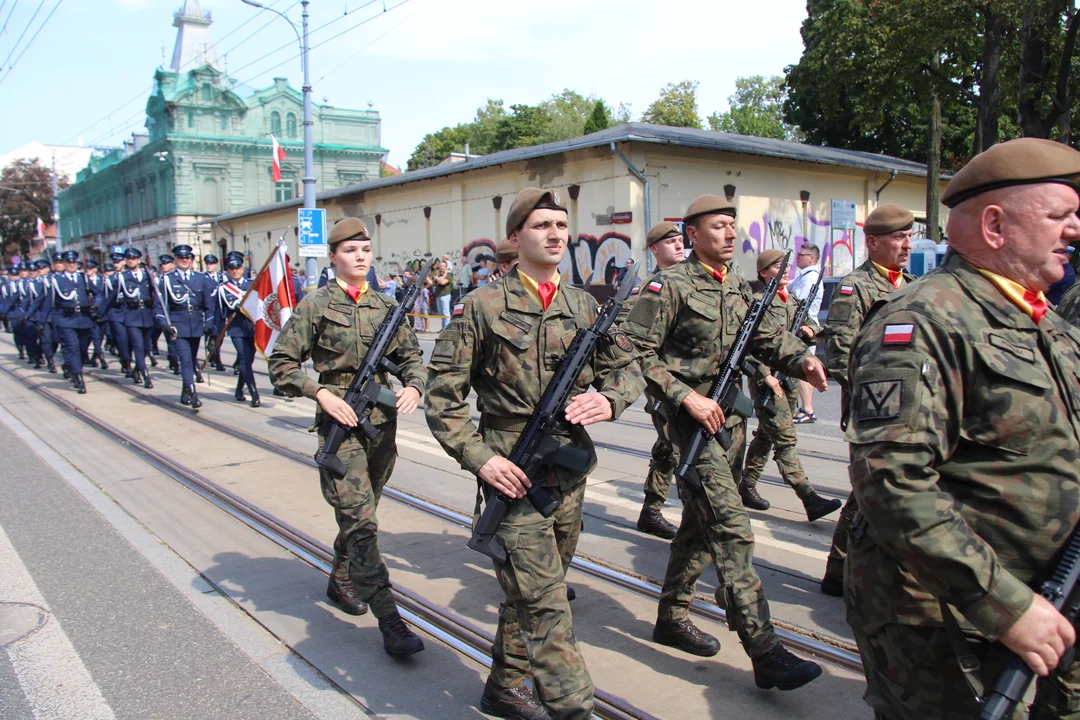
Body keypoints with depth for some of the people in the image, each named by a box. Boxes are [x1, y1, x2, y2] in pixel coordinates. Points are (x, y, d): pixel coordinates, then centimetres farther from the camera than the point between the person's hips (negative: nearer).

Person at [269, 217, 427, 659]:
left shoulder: (385, 306, 10)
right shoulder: (315, 305, -2)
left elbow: (411, 355, 14)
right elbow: (282, 364, -2)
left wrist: (413, 386, -7)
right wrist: (320, 393, -16)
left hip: (383, 421, 5)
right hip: (341, 422, -5)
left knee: (359, 513, 18)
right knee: (360, 521, -10)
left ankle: (341, 581, 41)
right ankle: (389, 621, -8)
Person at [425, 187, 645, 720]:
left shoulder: (585, 306, 7)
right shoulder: (482, 306, -6)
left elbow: (627, 368, 12)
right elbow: (443, 393, -5)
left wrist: (608, 398, -11)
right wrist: (478, 456, -14)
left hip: (571, 472, 6)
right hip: (514, 475, -5)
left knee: (531, 594, 19)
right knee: (547, 607, -6)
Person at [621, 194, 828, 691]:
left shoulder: (738, 289, 13)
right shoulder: (671, 286, -10)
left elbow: (767, 337, 8)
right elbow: (635, 353, -14)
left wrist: (802, 359, -13)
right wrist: (686, 396, -19)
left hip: (727, 416, 8)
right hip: (691, 419, -8)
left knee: (699, 523, 16)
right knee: (732, 530, -11)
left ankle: (671, 617, 32)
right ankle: (764, 653, -7)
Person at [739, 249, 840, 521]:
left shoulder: (793, 300, 16)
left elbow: (812, 324, 28)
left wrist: (810, 330, 3)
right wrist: (765, 376, -21)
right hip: (767, 379, -8)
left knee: (766, 435, 15)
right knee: (785, 439, -9)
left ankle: (747, 487, 27)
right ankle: (809, 498, -11)